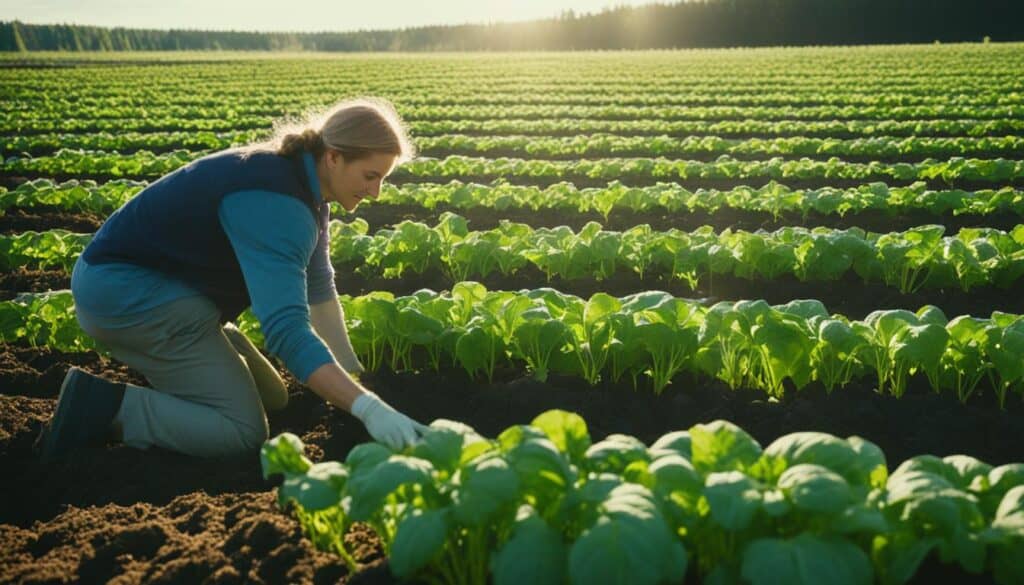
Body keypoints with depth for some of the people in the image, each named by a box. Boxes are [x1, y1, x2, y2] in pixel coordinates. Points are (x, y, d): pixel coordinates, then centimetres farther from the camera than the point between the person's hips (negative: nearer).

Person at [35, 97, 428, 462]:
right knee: (243, 430, -13)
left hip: (158, 281, 10)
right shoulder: (275, 203, -29)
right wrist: (367, 407, -46)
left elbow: (318, 287, 7)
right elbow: (287, 329, -40)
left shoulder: (303, 182, 1)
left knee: (273, 399, 12)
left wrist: (354, 372, 3)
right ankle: (100, 408, -10)